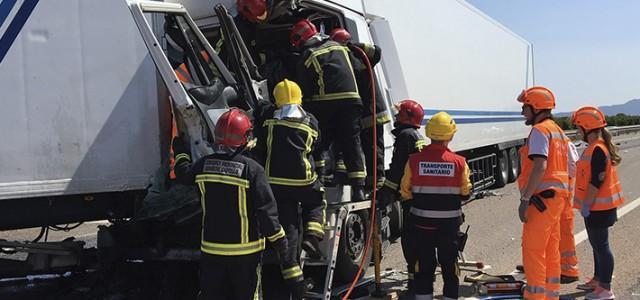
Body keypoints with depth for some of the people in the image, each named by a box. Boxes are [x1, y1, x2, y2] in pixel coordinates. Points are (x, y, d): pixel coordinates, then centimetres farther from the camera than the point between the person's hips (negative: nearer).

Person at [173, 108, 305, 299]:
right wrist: (285, 254, -13)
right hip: (245, 251, -3)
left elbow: (184, 173, 20)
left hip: (211, 249, 3)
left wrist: (180, 152, 42)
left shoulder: (203, 165, -4)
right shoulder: (252, 170, -16)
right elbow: (267, 213, -18)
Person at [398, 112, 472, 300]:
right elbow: (465, 193, 1)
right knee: (449, 264, 13)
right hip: (449, 222, 0)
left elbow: (405, 191, -2)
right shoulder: (459, 162, -10)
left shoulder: (414, 160, -10)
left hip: (421, 221, 0)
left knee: (424, 264, 11)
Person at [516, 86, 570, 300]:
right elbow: (564, 168, 20)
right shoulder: (558, 130, 19)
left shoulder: (540, 130, -12)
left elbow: (540, 167, -23)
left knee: (532, 249, -7)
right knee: (551, 249, 14)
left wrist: (525, 199, -23)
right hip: (557, 196, 10)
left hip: (543, 197, -10)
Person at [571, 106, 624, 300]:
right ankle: (597, 280, 32)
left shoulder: (597, 150, -21)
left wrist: (586, 205, -20)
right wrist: (586, 204, 20)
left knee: (601, 246, -4)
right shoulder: (599, 147, 12)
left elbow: (596, 182, -24)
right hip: (598, 206, 11)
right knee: (597, 245, 19)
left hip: (598, 208, -11)